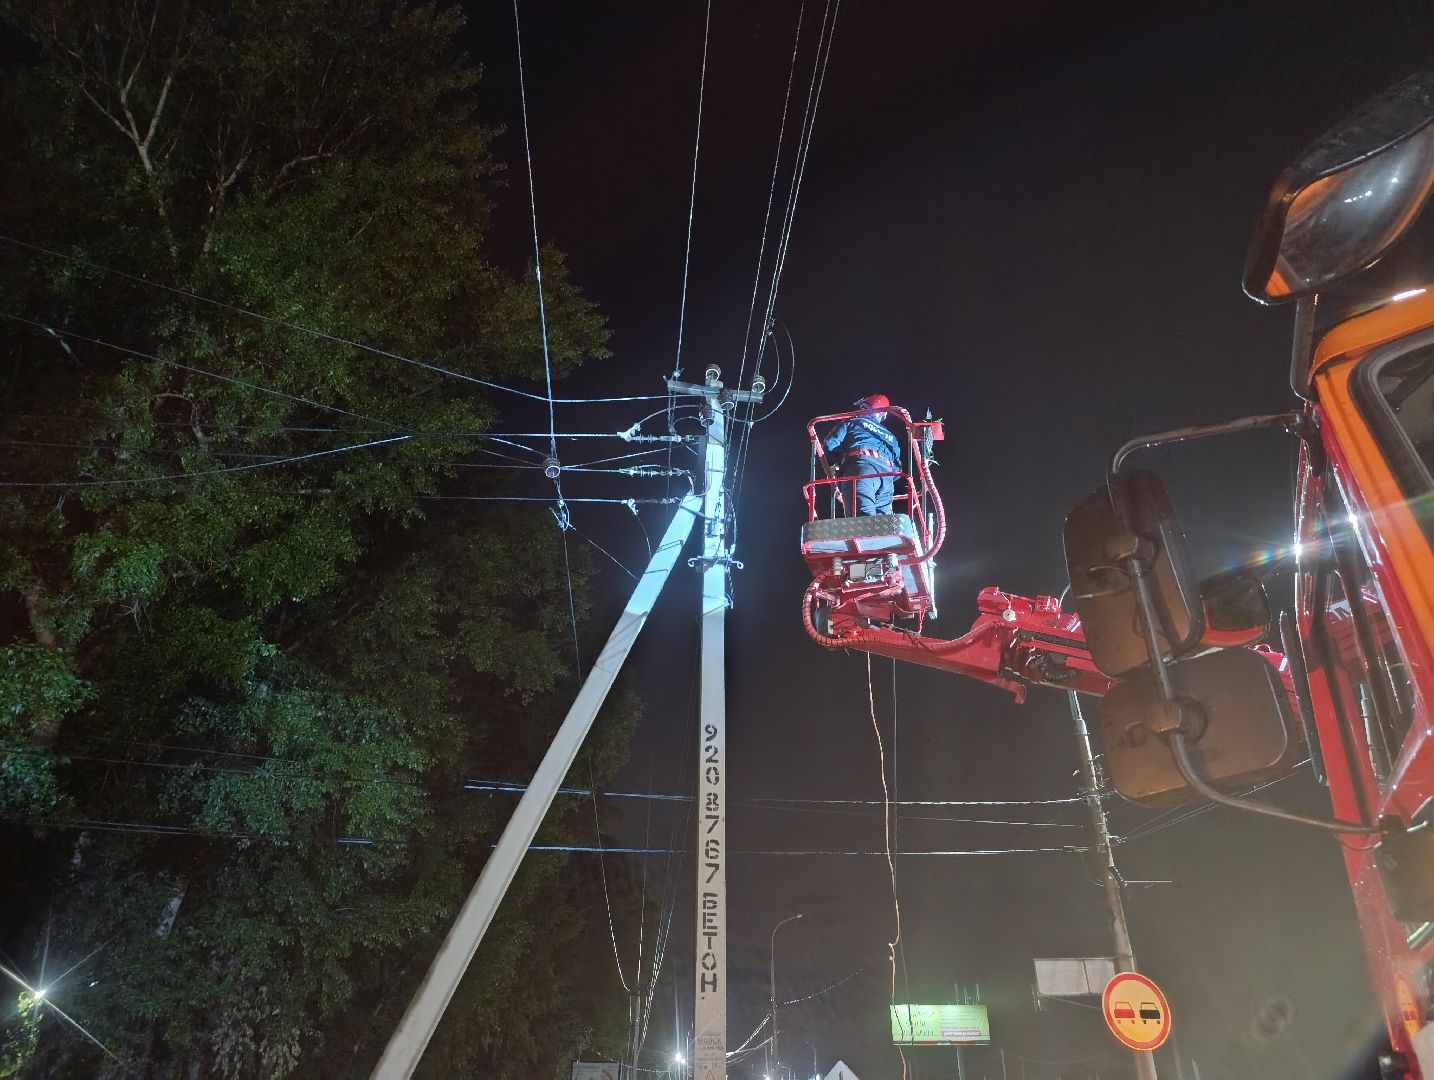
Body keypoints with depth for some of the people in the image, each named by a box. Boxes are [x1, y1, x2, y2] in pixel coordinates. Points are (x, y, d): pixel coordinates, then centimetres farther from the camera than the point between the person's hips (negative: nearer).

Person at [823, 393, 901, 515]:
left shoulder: (853, 422, 23)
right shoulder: (890, 436, 37)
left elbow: (830, 445, 12)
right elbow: (897, 470, 30)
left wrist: (840, 461, 30)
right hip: (887, 475, 5)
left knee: (865, 518, -24)